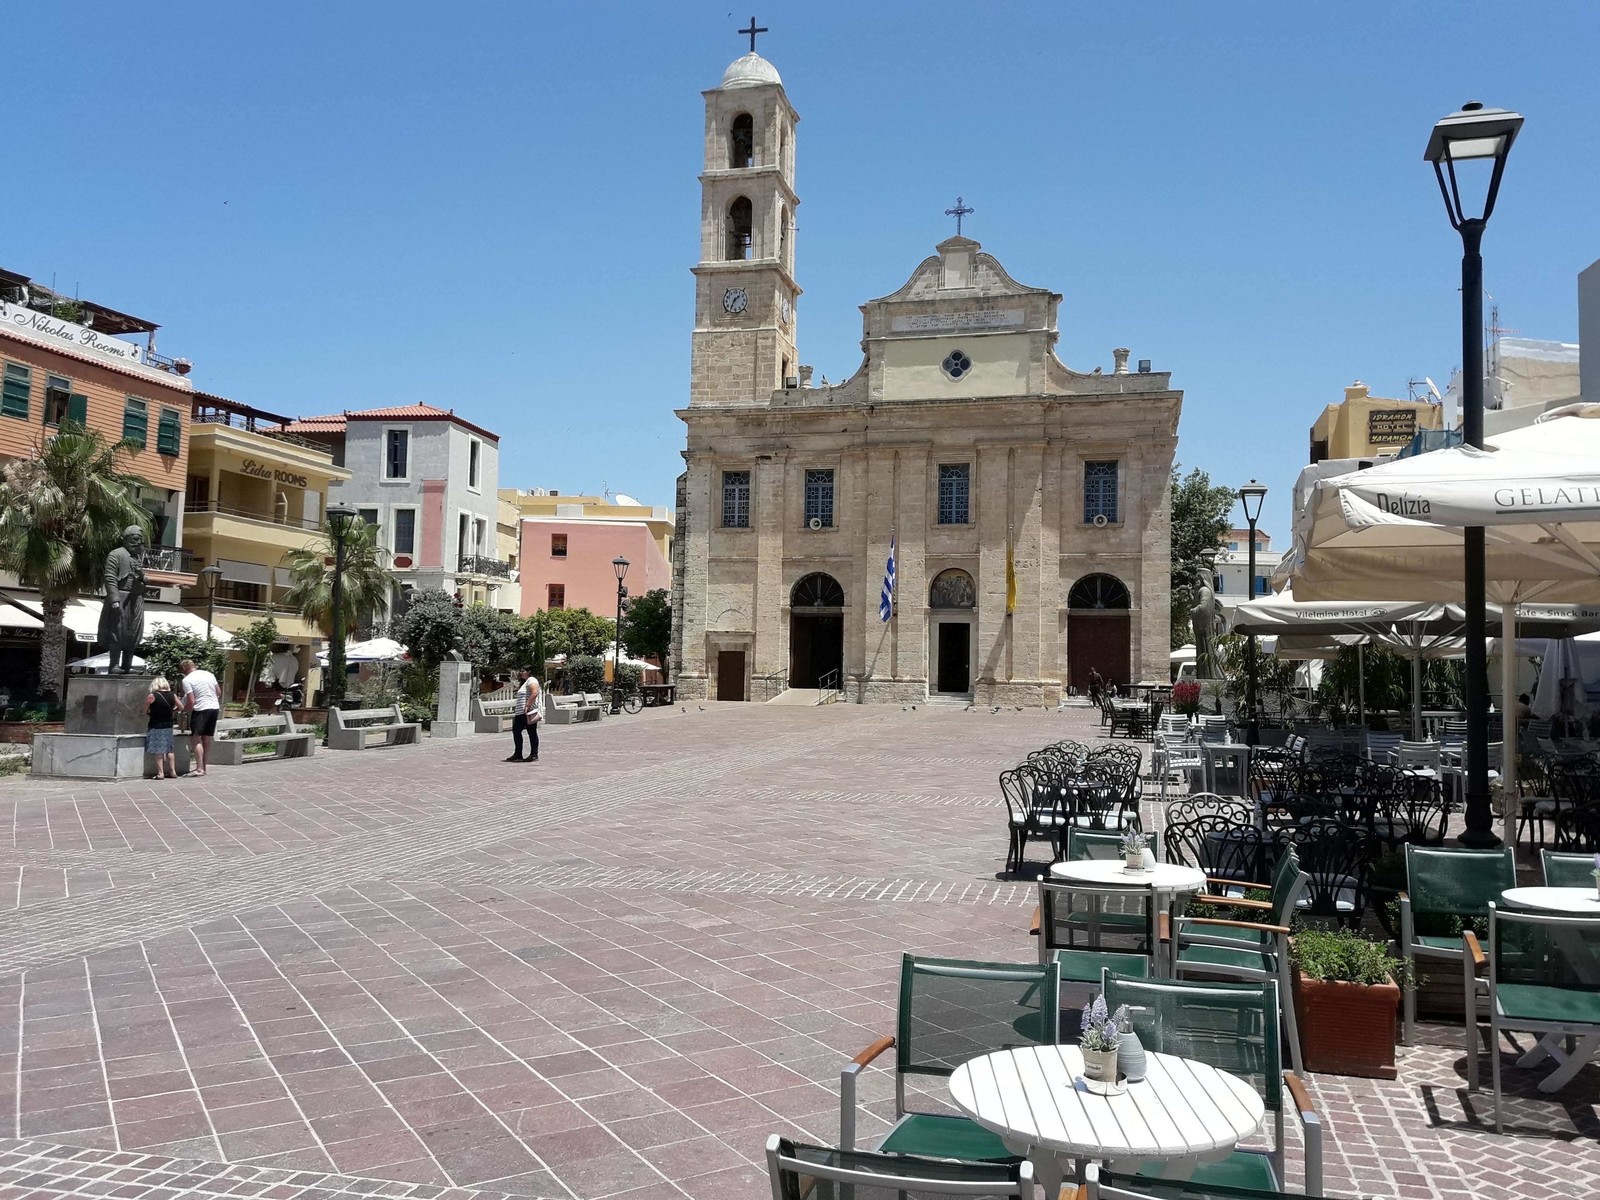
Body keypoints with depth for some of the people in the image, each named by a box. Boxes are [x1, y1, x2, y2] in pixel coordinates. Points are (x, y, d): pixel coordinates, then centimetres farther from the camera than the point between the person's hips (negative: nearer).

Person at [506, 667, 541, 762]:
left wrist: (527, 706, -27)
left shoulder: (531, 680, -8)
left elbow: (534, 693, -22)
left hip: (528, 712, -11)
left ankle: (534, 755, 0)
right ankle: (518, 754, 14)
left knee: (532, 732, -4)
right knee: (516, 730, 8)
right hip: (520, 713, 11)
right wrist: (518, 679, 25)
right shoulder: (524, 682, 24)